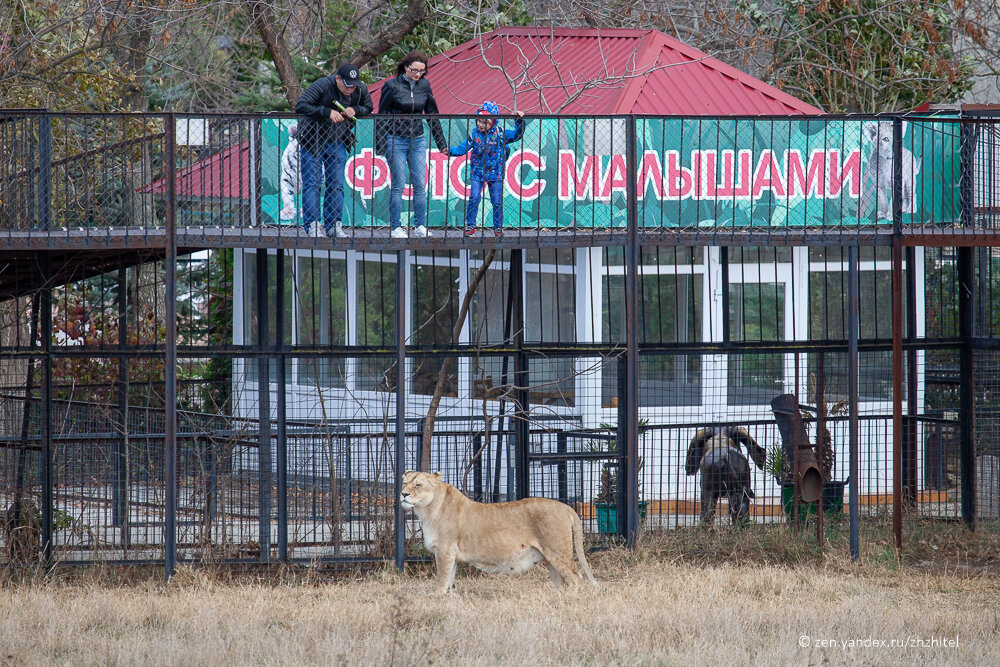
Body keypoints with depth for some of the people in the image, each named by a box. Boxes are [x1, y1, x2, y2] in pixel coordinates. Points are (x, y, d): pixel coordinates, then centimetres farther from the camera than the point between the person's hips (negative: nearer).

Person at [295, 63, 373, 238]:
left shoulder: (361, 90, -6)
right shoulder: (323, 85, -21)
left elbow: (368, 108, 10)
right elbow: (301, 106, -24)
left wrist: (355, 110, -13)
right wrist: (328, 112, -30)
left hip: (338, 143, 4)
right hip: (313, 141, -4)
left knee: (336, 185, 2)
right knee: (312, 183, -6)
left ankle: (333, 225, 7)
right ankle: (312, 224, -4)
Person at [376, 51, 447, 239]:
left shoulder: (424, 85, 5)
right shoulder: (392, 86, -6)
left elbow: (432, 115, 14)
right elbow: (382, 116, -3)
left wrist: (441, 143, 16)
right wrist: (380, 145, -6)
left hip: (417, 140, 4)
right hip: (396, 141, -4)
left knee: (420, 185, 1)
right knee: (398, 186, -3)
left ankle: (420, 226, 8)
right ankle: (396, 228, 3)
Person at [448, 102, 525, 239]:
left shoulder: (499, 133, -4)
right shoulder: (474, 134, -2)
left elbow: (517, 135, 1)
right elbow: (463, 148, -3)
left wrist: (519, 121, -11)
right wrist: (451, 151, -18)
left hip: (495, 173, 0)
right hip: (477, 172, 0)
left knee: (497, 201, 1)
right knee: (474, 199, -7)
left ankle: (498, 227, 13)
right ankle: (470, 226, 4)